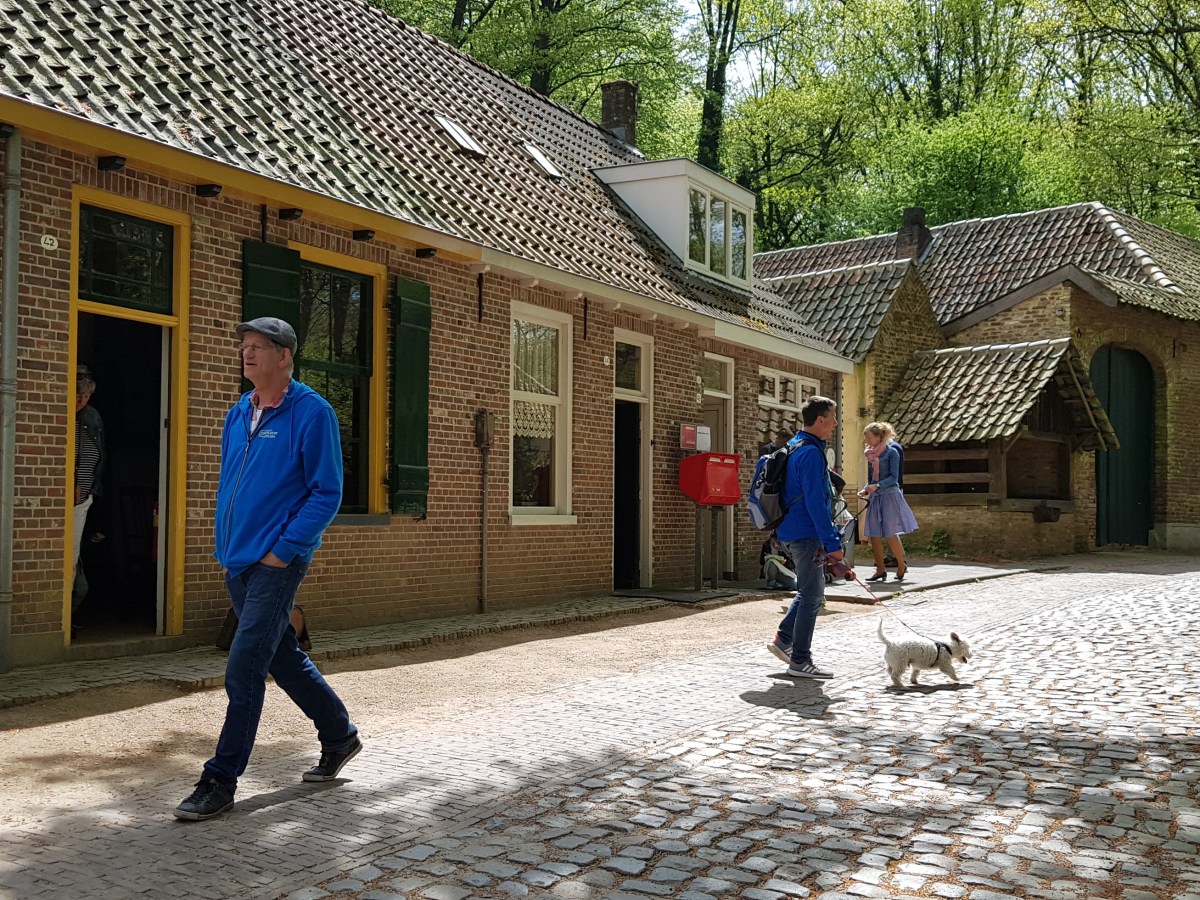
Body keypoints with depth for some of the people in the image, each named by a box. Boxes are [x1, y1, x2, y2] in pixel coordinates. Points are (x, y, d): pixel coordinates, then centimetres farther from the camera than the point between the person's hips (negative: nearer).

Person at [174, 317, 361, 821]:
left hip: (277, 563, -8)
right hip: (238, 565, 8)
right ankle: (340, 737, 33)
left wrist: (283, 549, -16)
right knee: (284, 658, 17)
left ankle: (221, 780, 2)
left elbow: (327, 493, -12)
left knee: (244, 669, -8)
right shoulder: (238, 415, 11)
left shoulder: (312, 413, -10)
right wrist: (225, 548, 12)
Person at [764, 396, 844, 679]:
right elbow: (815, 503, -23)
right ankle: (800, 661, 5)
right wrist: (833, 543, -20)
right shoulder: (811, 453, -19)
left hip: (792, 532, 10)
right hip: (806, 534, -10)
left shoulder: (795, 447, 13)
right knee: (812, 596, -2)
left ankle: (784, 639, 23)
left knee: (809, 591, 22)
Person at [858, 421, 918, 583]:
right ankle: (880, 570, 9)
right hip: (875, 497, 6)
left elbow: (894, 477, -12)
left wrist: (877, 486, -24)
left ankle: (902, 565, 14)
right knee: (874, 535, 1)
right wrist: (865, 490, 0)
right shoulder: (871, 455, 12)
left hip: (889, 495, -6)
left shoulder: (891, 452, -6)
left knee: (890, 535, -6)